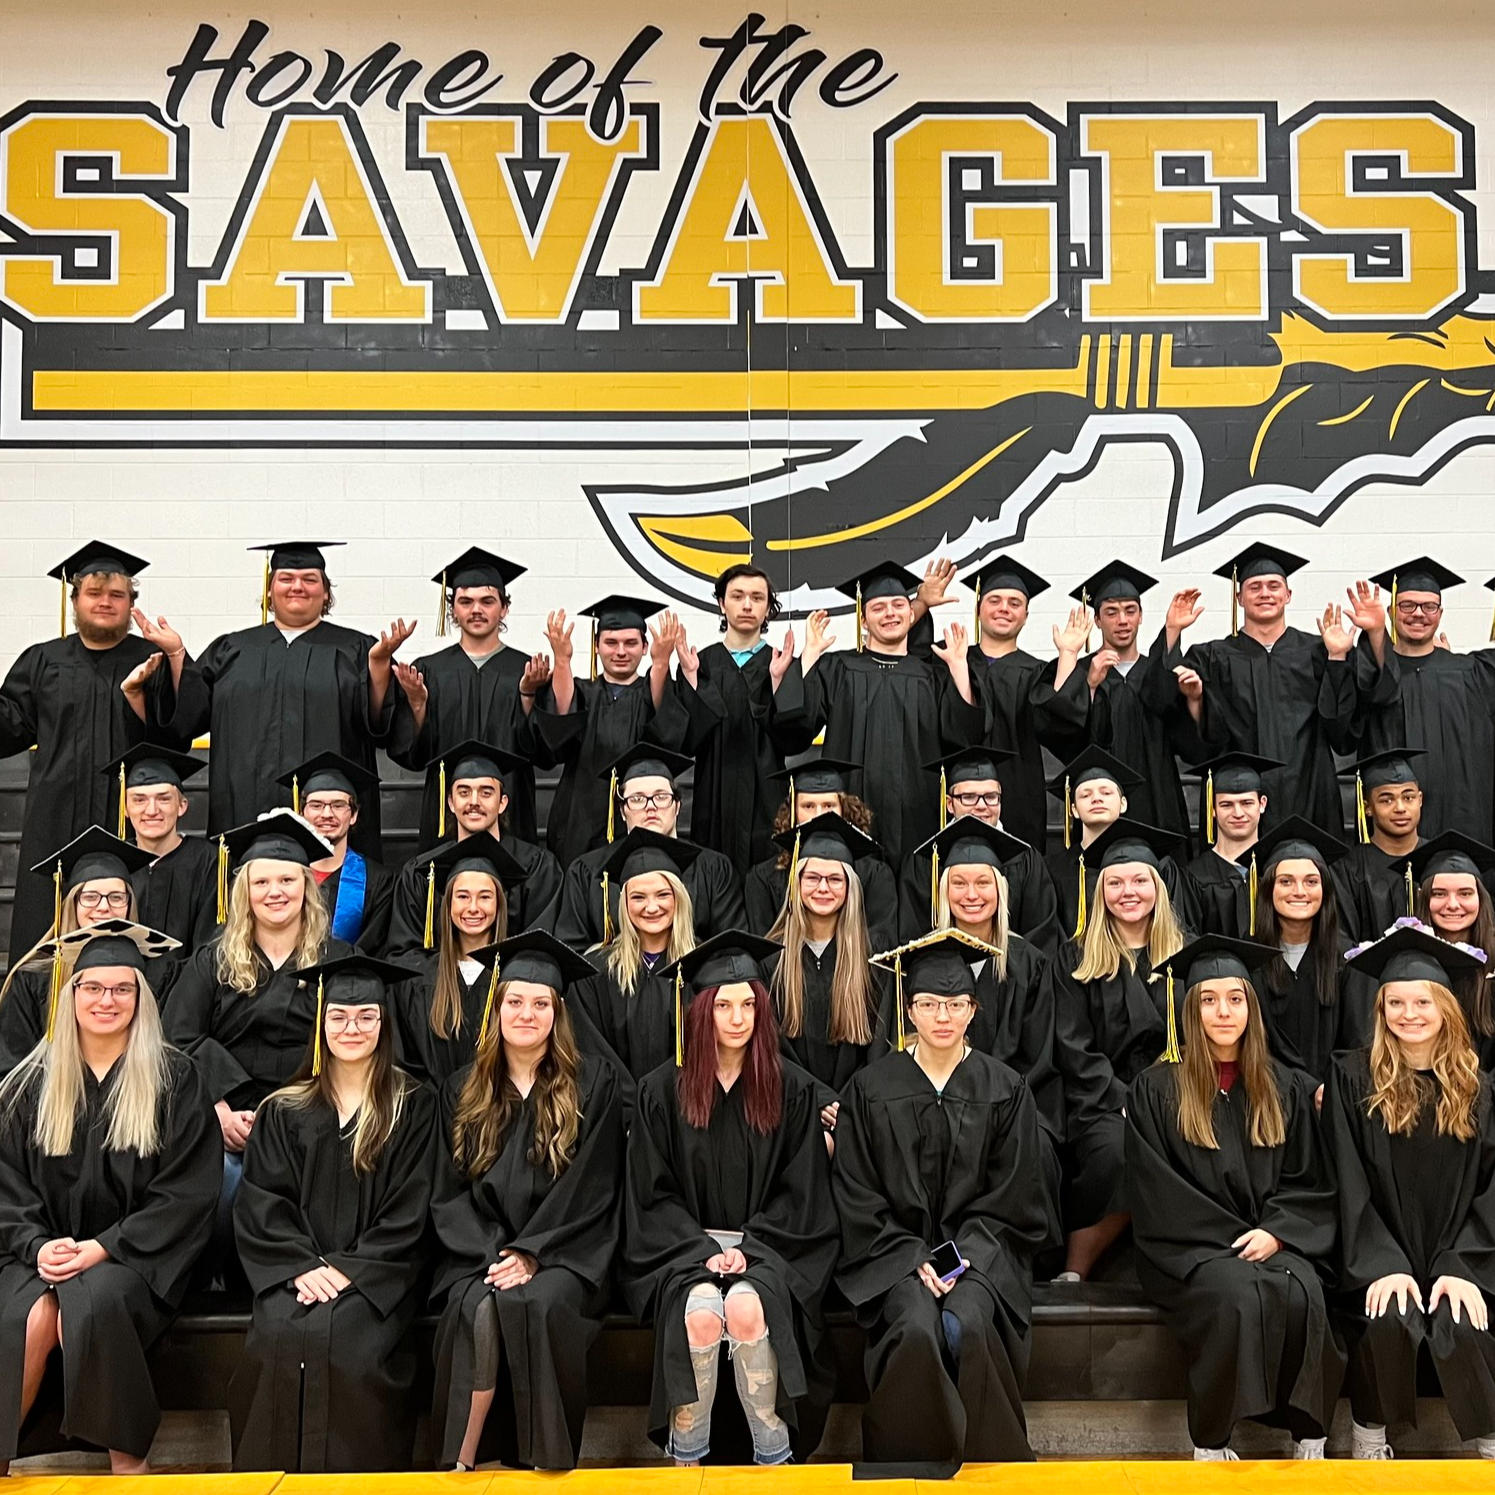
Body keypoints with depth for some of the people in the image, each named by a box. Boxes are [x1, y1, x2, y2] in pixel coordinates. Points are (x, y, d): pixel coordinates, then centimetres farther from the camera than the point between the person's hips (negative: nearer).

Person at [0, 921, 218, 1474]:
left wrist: (103, 1248, -14)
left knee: (94, 1300, -32)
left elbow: (188, 1191, -5)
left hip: (138, 1256, -2)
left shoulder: (174, 1079, 0)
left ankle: (126, 1456, -16)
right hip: (44, 1251, 3)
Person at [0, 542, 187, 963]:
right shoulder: (42, 661, 13)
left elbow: (174, 736, -2)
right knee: (50, 920, 0)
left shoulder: (153, 661, 6)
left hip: (128, 813, -2)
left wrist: (134, 692, -14)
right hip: (57, 815, 2)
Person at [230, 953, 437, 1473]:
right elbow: (259, 1203, 5)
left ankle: (352, 1481, -13)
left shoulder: (414, 1107, 7)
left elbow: (409, 1212, 0)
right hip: (295, 1270, 2)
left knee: (346, 1335, -30)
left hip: (376, 1275, -2)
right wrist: (302, 1266, -11)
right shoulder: (284, 1111, 13)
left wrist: (350, 1270, -11)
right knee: (281, 1333, -27)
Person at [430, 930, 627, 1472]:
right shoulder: (463, 1091, 12)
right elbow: (450, 1192, 8)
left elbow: (591, 1188, -2)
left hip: (564, 1253, -2)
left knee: (536, 1303, -34)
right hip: (479, 1253, 2)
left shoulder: (594, 1083, 4)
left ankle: (547, 1462, -19)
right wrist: (491, 1256, -9)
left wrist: (530, 1254, -13)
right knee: (479, 1311, -31)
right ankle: (460, 1463, -19)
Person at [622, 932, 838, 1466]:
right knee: (700, 1312, -31)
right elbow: (653, 1195, 1)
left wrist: (749, 1247, -11)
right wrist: (704, 1251, -12)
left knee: (746, 1307, -31)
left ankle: (772, 1445, -13)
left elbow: (800, 1192, 2)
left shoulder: (792, 1090, 2)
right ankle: (686, 1450, -12)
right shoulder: (662, 1091, 2)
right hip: (684, 1246, 0)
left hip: (771, 1243, 0)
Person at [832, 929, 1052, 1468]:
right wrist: (915, 1258, -11)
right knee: (917, 1329, -29)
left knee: (965, 1327, -29)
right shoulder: (871, 1089, 3)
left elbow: (1010, 1196, 4)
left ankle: (984, 1462, -6)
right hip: (895, 1247, 0)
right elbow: (858, 1196, 1)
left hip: (980, 1247, 0)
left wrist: (965, 1256, -10)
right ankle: (914, 1467, -9)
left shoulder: (1005, 1090, 5)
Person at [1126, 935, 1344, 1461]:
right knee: (1237, 1297, -33)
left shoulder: (1286, 1089, 14)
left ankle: (1310, 1439, -18)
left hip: (1275, 1242, 3)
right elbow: (1156, 1196, -1)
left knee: (1301, 1295, -30)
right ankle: (1210, 1445, -20)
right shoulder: (1155, 1091, 4)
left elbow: (1310, 1184, 11)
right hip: (1191, 1249, -2)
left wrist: (1275, 1233, -9)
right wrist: (1236, 1241, -10)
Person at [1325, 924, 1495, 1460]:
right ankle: (1369, 1435, -5)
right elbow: (1350, 1183, -3)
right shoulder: (1353, 1077, 0)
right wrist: (1385, 1265, -14)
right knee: (1389, 1321, -29)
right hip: (1380, 1258, -1)